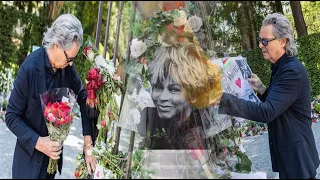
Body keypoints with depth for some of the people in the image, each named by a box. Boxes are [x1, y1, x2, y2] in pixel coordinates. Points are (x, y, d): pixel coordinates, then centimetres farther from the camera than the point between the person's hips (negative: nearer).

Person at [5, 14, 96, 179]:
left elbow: (83, 97, -1)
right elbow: (11, 117, -16)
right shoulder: (30, 68, -25)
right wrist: (38, 142, -26)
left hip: (54, 150, 4)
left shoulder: (66, 66, -11)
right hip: (31, 155, -4)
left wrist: (88, 143, -7)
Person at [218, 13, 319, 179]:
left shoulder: (293, 71, -23)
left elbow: (267, 112, -32)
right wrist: (261, 89, 0)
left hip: (296, 159, -9)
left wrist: (222, 98, -35)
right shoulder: (281, 67, 9)